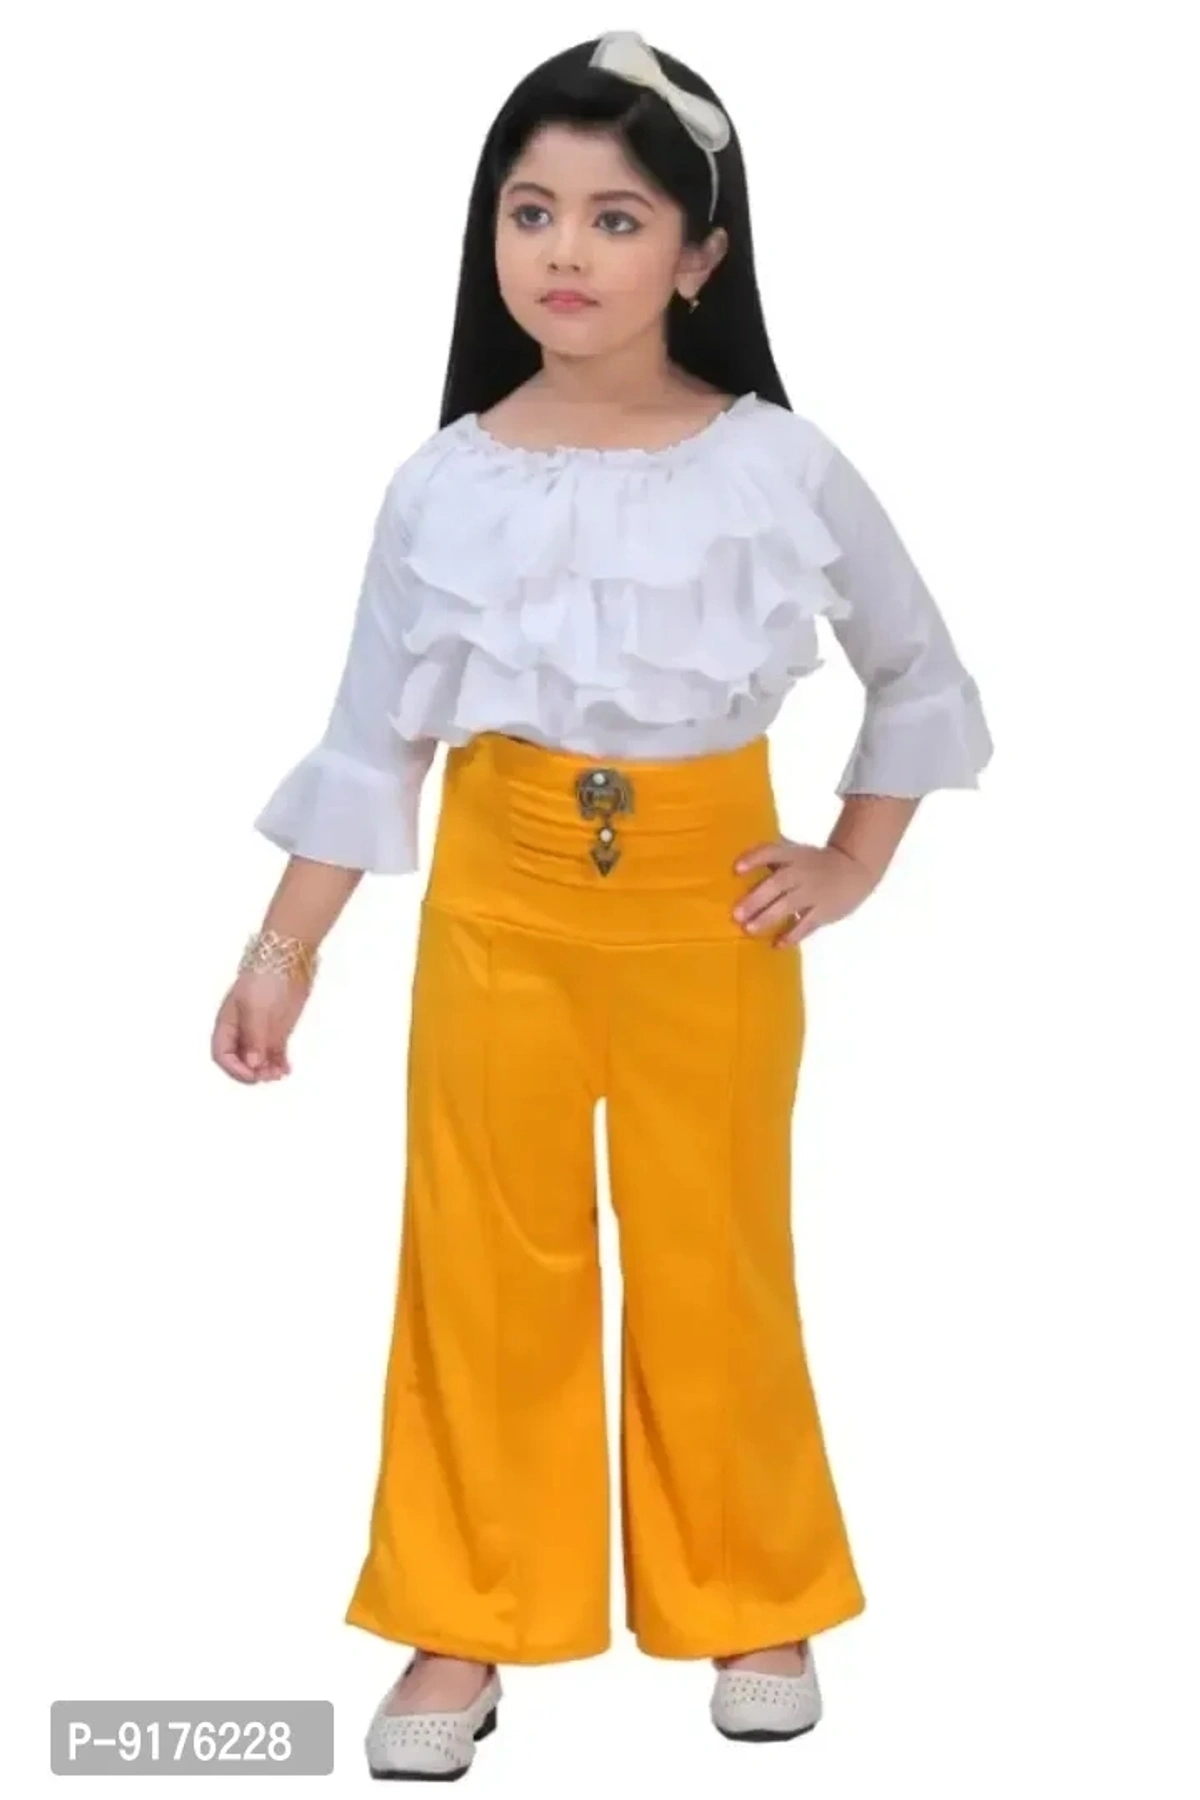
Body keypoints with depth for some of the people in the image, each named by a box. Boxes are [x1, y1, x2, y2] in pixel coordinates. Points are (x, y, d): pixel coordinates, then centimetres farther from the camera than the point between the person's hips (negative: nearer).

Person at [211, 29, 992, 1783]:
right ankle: (467, 1620, 24)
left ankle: (753, 1596, 31)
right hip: (498, 903, 1)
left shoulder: (779, 467, -9)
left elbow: (922, 675, 5)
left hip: (708, 908, -1)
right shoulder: (445, 484, -7)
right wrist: (283, 948, -1)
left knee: (713, 1261, 11)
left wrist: (853, 864, 1)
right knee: (486, 1262, 9)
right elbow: (372, 741, 0)